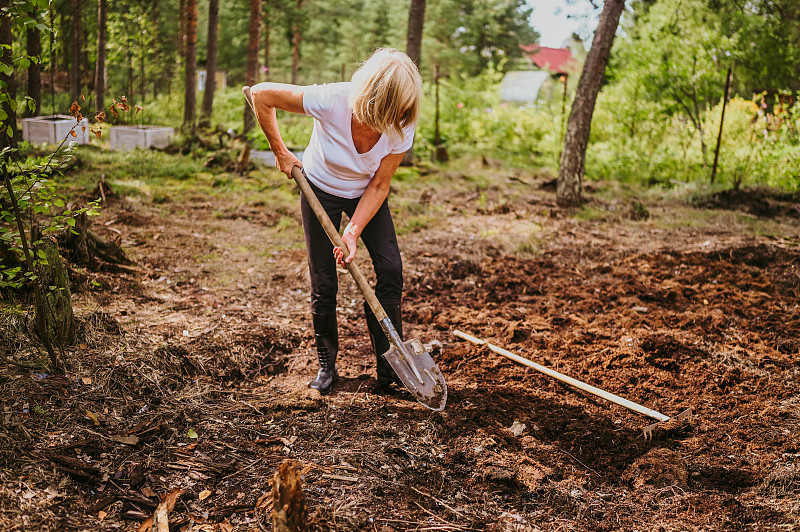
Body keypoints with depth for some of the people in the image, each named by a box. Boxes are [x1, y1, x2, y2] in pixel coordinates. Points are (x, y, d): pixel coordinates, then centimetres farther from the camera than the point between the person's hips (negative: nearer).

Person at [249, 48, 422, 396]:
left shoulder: (401, 129, -28)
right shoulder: (331, 101, -37)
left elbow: (379, 186, -16)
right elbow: (261, 94, -23)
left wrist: (353, 232, -25)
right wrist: (280, 152, -15)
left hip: (365, 196, 2)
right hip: (321, 190, -2)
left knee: (390, 269, -10)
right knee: (324, 282, -1)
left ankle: (389, 367, 2)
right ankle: (326, 365, 17)